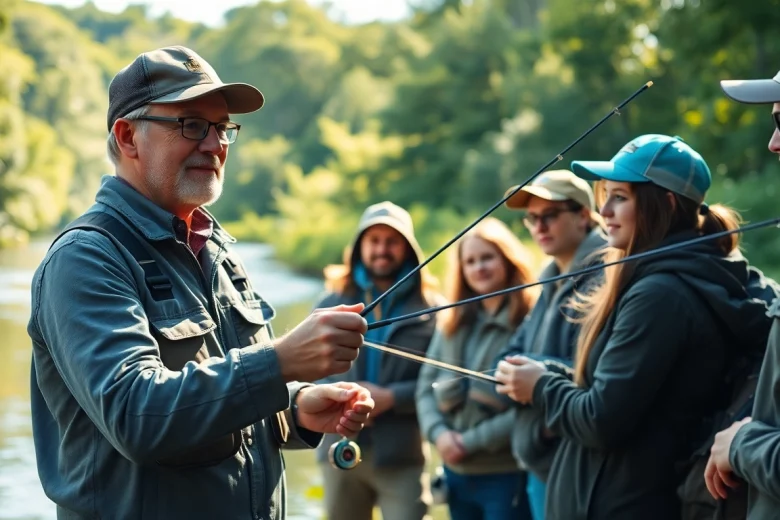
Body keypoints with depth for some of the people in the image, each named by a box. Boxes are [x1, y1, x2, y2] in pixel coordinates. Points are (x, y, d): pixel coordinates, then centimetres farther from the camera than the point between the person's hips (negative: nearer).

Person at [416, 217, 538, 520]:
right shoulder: (453, 323, 12)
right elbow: (426, 386, 10)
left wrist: (472, 441, -14)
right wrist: (438, 433, -8)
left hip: (507, 475, -6)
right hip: (457, 473, 6)